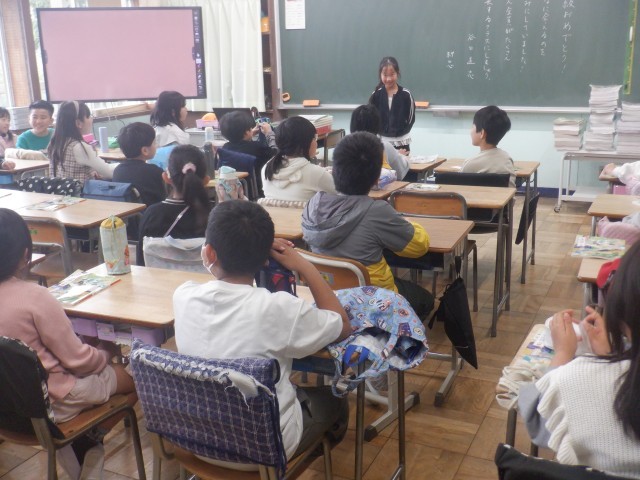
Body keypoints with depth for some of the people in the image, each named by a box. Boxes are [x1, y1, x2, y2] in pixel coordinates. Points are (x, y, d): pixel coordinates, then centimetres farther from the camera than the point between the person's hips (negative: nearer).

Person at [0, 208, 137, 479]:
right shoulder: (35, 297, -25)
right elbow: (78, 361, -18)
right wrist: (105, 355, 3)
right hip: (48, 405, -7)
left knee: (96, 357, 26)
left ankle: (71, 447, 23)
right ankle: (90, 442, 20)